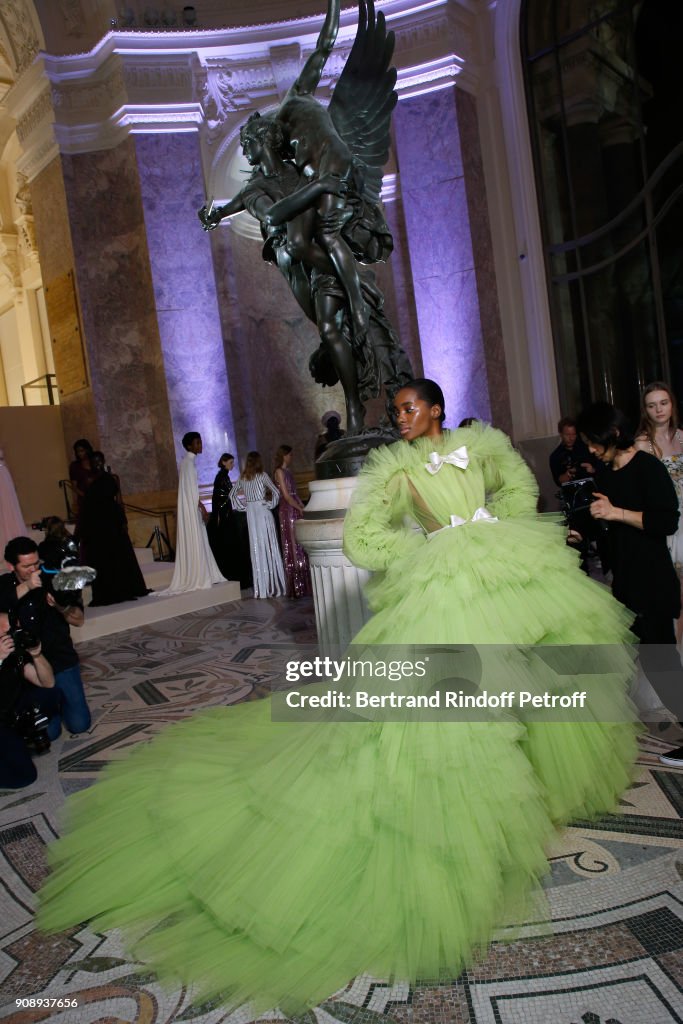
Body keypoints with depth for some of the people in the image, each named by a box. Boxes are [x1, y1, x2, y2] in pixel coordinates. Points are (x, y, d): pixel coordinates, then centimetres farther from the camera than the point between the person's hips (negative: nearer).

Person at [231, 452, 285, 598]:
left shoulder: (242, 478, 6)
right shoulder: (262, 475, -5)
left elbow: (232, 495, 11)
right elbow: (276, 493, -10)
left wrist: (244, 507, 11)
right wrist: (270, 504, 1)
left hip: (250, 514, 4)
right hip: (263, 513, -4)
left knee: (257, 549, 6)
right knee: (269, 547, 1)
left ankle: (261, 588, 8)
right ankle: (274, 586, 3)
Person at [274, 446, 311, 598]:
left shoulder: (288, 471, 17)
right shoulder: (279, 471, -7)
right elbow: (286, 495, -13)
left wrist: (302, 507, 6)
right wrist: (300, 509, -9)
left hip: (296, 511, 8)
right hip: (288, 511, -8)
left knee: (301, 546, 9)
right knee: (293, 547, -4)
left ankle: (303, 584, 16)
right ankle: (296, 587, 2)